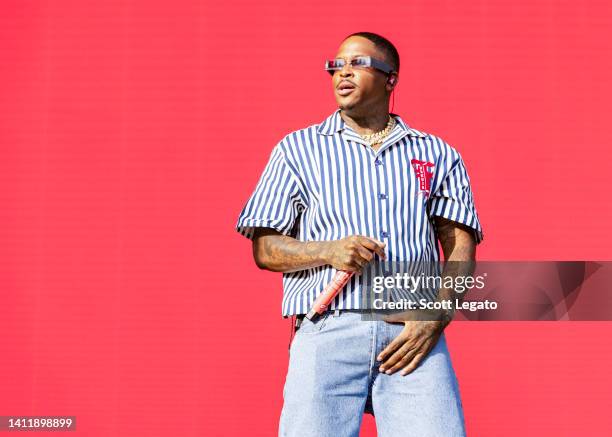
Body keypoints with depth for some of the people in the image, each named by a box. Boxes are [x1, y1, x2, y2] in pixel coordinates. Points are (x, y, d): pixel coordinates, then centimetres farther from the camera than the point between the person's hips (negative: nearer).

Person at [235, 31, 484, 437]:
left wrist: (435, 319, -6)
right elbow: (265, 249, 11)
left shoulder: (438, 155, 19)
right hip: (327, 331, 0)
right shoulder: (298, 149, 17)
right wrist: (329, 251, -8)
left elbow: (461, 248, 11)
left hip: (414, 333, 0)